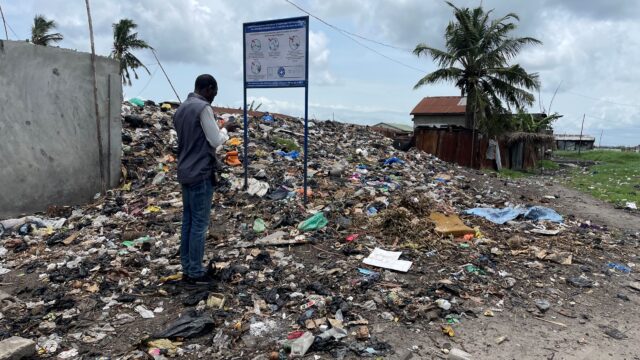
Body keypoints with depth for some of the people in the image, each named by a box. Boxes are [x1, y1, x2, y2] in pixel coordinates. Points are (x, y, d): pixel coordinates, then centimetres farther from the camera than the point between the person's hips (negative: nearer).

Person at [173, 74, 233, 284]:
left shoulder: (181, 109, 15)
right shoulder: (203, 107, -13)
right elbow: (215, 141, -12)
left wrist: (217, 132, 17)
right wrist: (224, 131, 7)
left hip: (185, 172, 9)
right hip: (201, 174, -9)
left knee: (188, 221, 12)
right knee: (199, 224, -2)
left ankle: (187, 268, 19)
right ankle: (195, 272, 6)